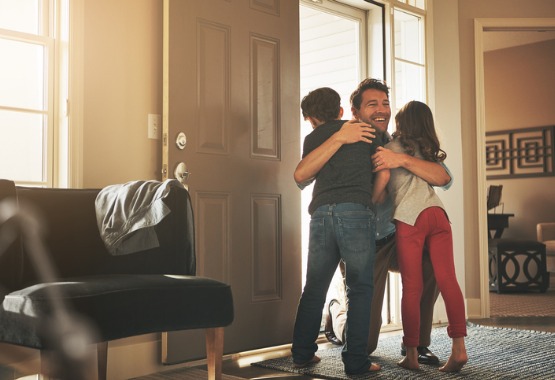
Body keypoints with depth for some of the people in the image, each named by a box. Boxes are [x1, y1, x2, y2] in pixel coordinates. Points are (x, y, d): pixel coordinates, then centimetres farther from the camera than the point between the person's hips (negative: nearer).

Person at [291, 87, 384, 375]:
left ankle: (302, 353, 18)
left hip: (321, 213, 3)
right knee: (360, 288, 2)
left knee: (314, 288, 13)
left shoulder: (312, 139, 20)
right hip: (356, 212, -3)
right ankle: (355, 360, 0)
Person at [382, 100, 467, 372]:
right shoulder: (429, 151, 25)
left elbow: (380, 187, 3)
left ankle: (411, 354, -1)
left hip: (409, 217, -4)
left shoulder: (391, 148, 11)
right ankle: (459, 347, -10)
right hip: (437, 211, 4)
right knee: (447, 280, -3)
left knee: (412, 287, -4)